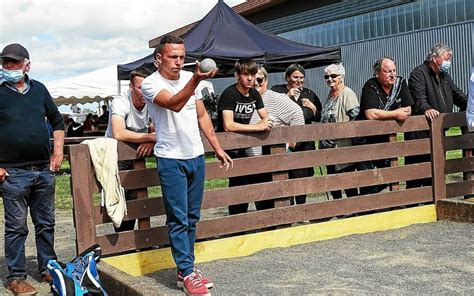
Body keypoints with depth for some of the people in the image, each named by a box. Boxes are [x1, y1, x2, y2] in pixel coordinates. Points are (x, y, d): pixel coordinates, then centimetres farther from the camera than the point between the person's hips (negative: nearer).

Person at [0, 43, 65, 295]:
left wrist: (57, 153, 9)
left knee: (46, 223, 12)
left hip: (44, 170, 4)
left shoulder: (39, 89, 10)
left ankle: (48, 269, 24)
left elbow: (57, 122, 18)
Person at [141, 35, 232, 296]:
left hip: (196, 157, 6)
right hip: (171, 160, -6)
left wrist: (218, 148, 12)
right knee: (178, 219, -4)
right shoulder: (150, 84, -11)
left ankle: (186, 268, 20)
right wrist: (195, 81, -45)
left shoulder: (189, 78, 8)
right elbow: (174, 104, -30)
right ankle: (187, 273, 2)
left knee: (192, 217, 10)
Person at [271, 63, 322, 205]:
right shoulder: (277, 91, 3)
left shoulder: (309, 94, 15)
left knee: (303, 177, 8)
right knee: (286, 179, -9)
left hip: (305, 144, 4)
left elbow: (319, 118, 17)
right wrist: (287, 96, -14)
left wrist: (313, 107, -2)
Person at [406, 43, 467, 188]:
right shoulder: (419, 73, -8)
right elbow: (418, 97, -25)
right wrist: (426, 109, -43)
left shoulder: (445, 77, 20)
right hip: (420, 134, -9)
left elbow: (459, 96, 23)